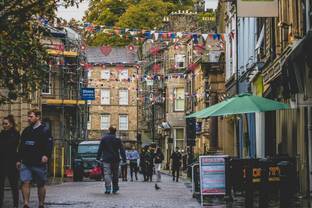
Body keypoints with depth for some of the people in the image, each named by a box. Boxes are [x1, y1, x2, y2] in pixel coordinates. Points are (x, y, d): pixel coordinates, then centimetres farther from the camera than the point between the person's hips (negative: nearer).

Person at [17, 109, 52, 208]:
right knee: (25, 182, -9)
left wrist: (46, 155, -28)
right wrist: (19, 160, 14)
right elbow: (21, 147, 19)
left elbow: (48, 145, -11)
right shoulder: (26, 131, 15)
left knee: (40, 185, 5)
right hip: (25, 163, 4)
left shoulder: (44, 130, -2)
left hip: (39, 163, -4)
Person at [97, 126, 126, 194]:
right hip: (115, 160, 1)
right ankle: (115, 188, 17)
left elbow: (100, 149, 4)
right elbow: (122, 150, 1)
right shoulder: (117, 139, 1)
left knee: (107, 174, -5)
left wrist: (98, 158, 9)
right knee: (115, 174, 12)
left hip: (106, 159, -1)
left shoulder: (104, 139, 2)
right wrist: (124, 159, 4)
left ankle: (108, 188, -18)